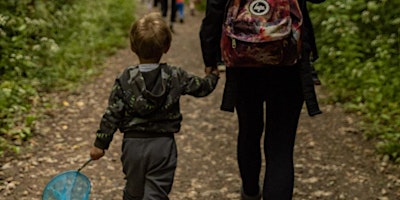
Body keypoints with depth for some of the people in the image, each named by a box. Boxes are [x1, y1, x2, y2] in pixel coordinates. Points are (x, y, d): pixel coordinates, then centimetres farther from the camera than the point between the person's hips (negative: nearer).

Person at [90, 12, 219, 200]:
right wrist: (212, 76, 32)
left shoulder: (124, 79, -7)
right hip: (163, 146, -1)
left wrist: (100, 144, 5)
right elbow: (202, 87, 9)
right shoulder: (176, 77, -6)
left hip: (133, 144, 1)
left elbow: (112, 115, -5)